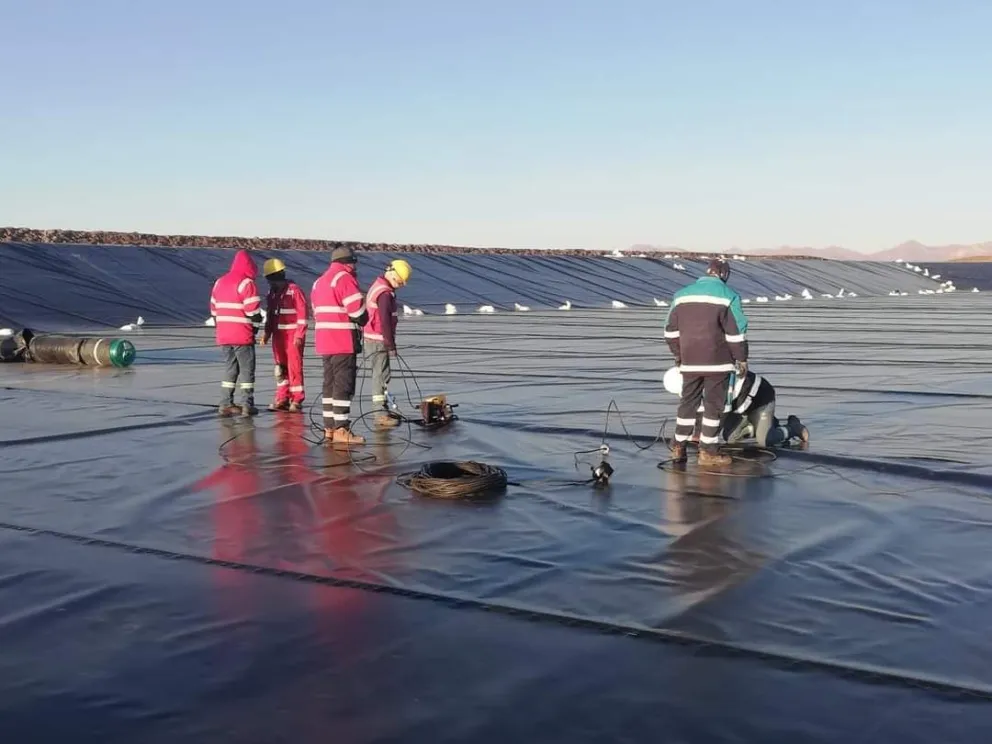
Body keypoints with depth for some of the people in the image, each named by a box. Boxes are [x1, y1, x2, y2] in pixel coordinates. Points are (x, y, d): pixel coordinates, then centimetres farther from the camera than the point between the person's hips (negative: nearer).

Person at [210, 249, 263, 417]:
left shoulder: (219, 282, 13)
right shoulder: (246, 283, -11)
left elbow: (214, 309, 17)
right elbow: (253, 310, -14)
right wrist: (255, 327, 2)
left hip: (223, 334, 7)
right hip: (242, 335, -7)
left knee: (231, 368, 14)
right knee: (247, 369, 2)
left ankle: (225, 404, 12)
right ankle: (247, 405, 0)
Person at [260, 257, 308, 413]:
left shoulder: (294, 290, -10)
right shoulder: (272, 292, 13)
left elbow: (302, 313, -13)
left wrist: (299, 335, -17)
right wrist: (267, 333, 10)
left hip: (293, 335, -7)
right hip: (278, 335, 7)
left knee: (294, 367, -6)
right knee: (280, 368, 9)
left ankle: (297, 401, -2)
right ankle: (282, 399, 14)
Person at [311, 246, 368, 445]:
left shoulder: (319, 281, 18)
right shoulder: (344, 278, -10)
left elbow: (317, 312, 18)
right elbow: (358, 310, -16)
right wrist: (362, 320, 6)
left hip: (324, 341, 9)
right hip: (344, 342, -9)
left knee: (330, 384, 13)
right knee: (343, 385, -8)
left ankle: (330, 428, 16)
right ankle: (341, 430, -9)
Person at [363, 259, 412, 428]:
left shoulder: (376, 286, 15)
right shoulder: (385, 293, -18)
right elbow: (385, 321, -22)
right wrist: (391, 345, -17)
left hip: (372, 338, 10)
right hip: (379, 340, -10)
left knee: (380, 375, 14)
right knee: (382, 375, -8)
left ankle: (383, 410, 19)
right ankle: (381, 413, -7)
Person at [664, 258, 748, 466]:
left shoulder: (682, 295, 8)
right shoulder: (728, 296, -7)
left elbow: (671, 331, 13)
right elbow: (736, 332, -9)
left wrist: (678, 355, 24)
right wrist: (742, 359, 1)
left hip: (689, 362, 5)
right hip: (717, 362, -4)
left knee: (688, 402, 14)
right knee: (713, 405, 2)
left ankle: (679, 447, 15)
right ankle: (708, 451, 4)